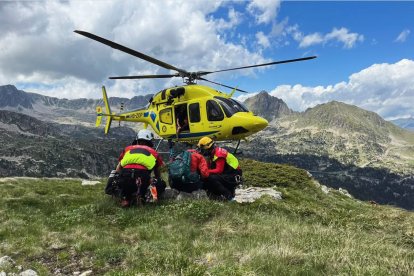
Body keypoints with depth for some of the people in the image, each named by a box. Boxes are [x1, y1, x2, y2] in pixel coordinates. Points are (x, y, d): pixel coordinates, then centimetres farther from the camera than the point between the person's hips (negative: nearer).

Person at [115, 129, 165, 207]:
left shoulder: (127, 149, 32)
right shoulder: (154, 152, 29)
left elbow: (117, 170, 34)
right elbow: (158, 175, 39)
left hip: (125, 175, 2)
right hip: (143, 176, -2)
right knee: (162, 184, 21)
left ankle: (125, 198, 8)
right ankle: (142, 195, -3)